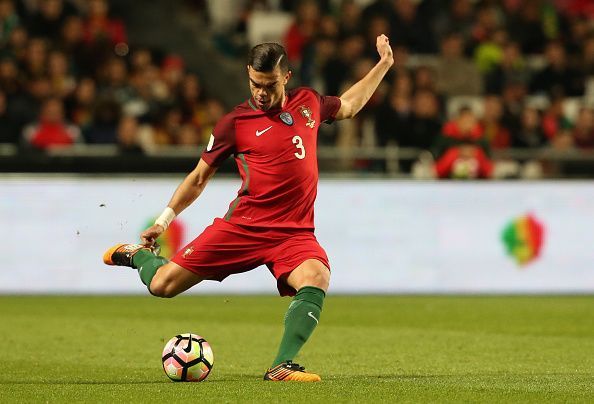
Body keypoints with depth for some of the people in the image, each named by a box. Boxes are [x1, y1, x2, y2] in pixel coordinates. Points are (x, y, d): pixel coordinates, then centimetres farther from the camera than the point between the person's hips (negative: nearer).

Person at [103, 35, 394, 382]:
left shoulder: (308, 103, 9)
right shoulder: (234, 123, -1)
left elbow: (349, 106, 32)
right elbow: (200, 177, 11)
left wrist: (384, 64, 30)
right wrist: (164, 220, 10)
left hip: (295, 232, 2)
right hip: (243, 225, -2)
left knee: (317, 279, -32)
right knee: (162, 285, -5)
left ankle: (282, 366, -31)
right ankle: (138, 254, 31)